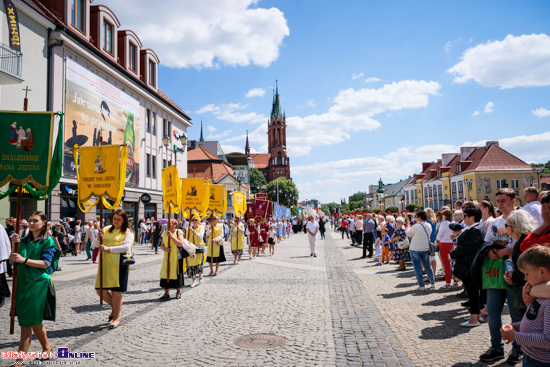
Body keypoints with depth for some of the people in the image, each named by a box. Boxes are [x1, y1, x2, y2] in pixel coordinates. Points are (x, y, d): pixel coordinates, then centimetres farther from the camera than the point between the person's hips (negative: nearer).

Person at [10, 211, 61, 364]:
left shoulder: (48, 241, -5)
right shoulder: (24, 240, 12)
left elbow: (45, 263, -13)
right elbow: (14, 259, 9)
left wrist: (24, 260, -23)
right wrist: (14, 244, -6)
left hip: (37, 284, -6)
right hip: (23, 283, 6)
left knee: (27, 322, -5)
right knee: (35, 321, 15)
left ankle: (20, 360, -1)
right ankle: (47, 348, 32)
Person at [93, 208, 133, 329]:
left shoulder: (127, 232, 0)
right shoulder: (107, 229, 14)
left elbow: (126, 247, -15)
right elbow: (96, 244, 13)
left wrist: (109, 249, -19)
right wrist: (99, 237, -8)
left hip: (119, 264, -5)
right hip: (105, 264, 5)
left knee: (116, 292, 0)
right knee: (101, 290, 5)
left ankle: (116, 318, 15)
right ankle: (114, 307, 32)